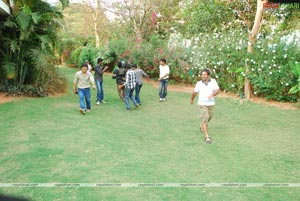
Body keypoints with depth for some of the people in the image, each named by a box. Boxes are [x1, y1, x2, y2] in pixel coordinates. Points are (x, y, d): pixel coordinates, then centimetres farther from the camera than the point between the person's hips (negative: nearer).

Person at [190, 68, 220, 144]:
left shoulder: (213, 81, -10)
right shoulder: (199, 83, -8)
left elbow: (217, 90, -20)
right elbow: (194, 92, 6)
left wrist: (212, 95, -40)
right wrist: (192, 100, 19)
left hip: (210, 103, 3)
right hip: (202, 103, -2)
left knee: (209, 117, 22)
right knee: (204, 119, -13)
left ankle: (202, 125, 54)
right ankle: (207, 137, -10)